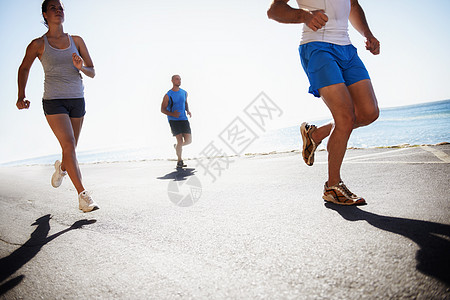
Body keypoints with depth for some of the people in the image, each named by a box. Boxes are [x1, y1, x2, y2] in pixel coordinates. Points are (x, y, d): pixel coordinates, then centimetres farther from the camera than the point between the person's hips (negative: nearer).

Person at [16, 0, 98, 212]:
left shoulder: (76, 41, 8)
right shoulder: (38, 44, 2)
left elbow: (92, 73, 8)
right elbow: (24, 69, 16)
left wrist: (81, 67, -14)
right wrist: (21, 95, 6)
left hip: (77, 99, 3)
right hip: (54, 101, -3)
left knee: (70, 147, 12)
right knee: (68, 145, -18)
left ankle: (61, 167, 48)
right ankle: (83, 195, -17)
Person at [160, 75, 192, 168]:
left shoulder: (184, 93, 10)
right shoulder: (168, 95, -5)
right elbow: (163, 109, -2)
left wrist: (188, 111, 7)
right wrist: (172, 114, -18)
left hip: (184, 119, 5)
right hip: (173, 120, -5)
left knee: (189, 140, -2)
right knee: (180, 140, -12)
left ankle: (177, 146, 32)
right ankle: (179, 161, 6)